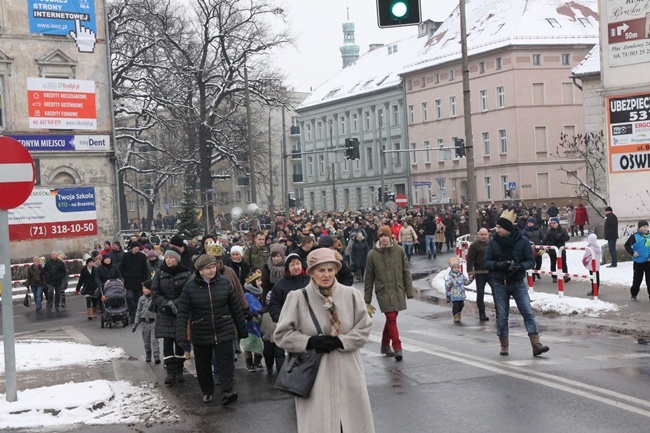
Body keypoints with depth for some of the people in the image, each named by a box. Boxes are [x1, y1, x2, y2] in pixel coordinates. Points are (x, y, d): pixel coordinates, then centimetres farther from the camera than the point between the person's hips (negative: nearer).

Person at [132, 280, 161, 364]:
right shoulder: (141, 299, 5)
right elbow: (138, 311, 11)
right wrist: (136, 323, 7)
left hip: (154, 322, -4)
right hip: (144, 322, 4)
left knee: (154, 340, -10)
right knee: (146, 342, 12)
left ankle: (156, 357, -11)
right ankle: (148, 356, 26)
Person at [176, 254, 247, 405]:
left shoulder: (224, 283, -1)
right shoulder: (190, 286, -6)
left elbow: (235, 308, 7)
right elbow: (183, 312, -8)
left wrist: (242, 330, 11)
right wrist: (181, 335, -17)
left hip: (224, 331, 0)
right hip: (201, 334, 0)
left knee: (225, 361, -10)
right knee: (203, 365, 11)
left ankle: (227, 392, -13)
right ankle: (207, 392, 28)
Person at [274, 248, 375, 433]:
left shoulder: (351, 294, -1)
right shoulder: (298, 298, -6)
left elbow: (364, 328, 2)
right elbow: (281, 334, -1)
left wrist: (339, 341, -12)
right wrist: (310, 342, -14)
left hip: (347, 372, 2)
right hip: (315, 374, -2)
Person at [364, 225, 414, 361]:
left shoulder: (399, 250, 0)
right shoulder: (373, 254, -2)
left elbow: (406, 272, 4)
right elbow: (369, 277, 3)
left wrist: (409, 291, 0)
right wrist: (367, 299, 3)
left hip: (398, 290, 2)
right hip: (383, 292, -2)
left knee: (391, 318, 11)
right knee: (391, 318, -11)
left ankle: (385, 345, 28)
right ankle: (397, 348, -8)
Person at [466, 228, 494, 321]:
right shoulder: (474, 245, -1)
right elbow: (470, 259, -5)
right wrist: (470, 273, -12)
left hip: (492, 272, 3)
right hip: (480, 274, -3)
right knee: (480, 294, 2)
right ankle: (482, 314, 12)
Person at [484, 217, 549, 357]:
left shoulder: (522, 241, -6)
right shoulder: (493, 242, -3)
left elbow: (531, 261, -3)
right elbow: (487, 262, -1)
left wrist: (519, 266, -22)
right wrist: (498, 264, -21)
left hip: (518, 284, -1)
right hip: (500, 284, 1)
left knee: (528, 313, -8)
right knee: (502, 316, 7)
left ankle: (536, 345, -10)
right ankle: (504, 345, 20)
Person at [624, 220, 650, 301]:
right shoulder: (634, 236, -9)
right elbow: (627, 245, -1)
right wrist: (632, 253, -13)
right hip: (638, 262, -1)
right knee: (637, 279, 11)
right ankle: (634, 294, 27)